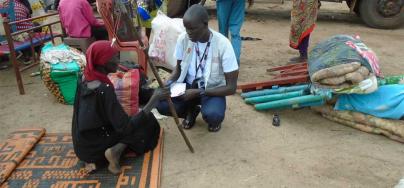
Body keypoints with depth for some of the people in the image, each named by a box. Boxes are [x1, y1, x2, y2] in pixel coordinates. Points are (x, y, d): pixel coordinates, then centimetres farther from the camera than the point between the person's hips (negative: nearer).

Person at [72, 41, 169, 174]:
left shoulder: (85, 79, -4)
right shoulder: (104, 89, -29)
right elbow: (126, 127, -31)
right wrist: (154, 100, -31)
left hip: (82, 145, 8)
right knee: (147, 122, 2)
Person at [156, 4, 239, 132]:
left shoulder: (223, 44, -22)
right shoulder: (183, 38, -11)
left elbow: (231, 88, -20)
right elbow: (178, 68, 7)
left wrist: (198, 92, -27)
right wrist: (169, 82, -15)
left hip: (212, 89, -3)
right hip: (188, 85, 4)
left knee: (212, 115, -35)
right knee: (161, 105, -22)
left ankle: (214, 117, 5)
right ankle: (191, 110, 10)